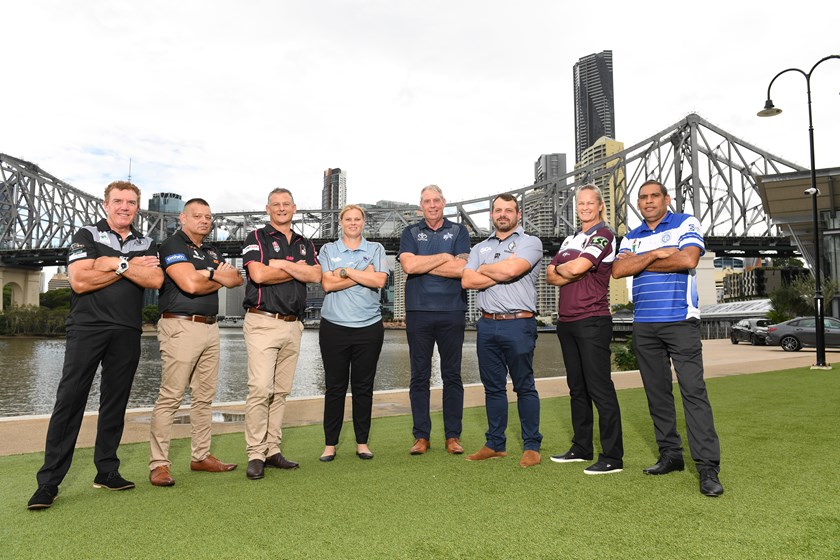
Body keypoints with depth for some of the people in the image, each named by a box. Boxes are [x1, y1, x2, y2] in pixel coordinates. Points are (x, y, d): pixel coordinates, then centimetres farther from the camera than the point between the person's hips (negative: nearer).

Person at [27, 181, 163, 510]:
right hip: (87, 327, -3)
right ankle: (48, 482, 1)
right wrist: (128, 266, -7)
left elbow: (156, 280, -4)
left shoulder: (146, 245, 14)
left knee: (115, 403, 8)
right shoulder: (87, 236, 6)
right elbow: (79, 281, -9)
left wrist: (116, 263, -11)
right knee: (69, 400, -5)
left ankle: (107, 471, 18)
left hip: (127, 332, 3)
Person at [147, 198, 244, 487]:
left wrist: (208, 274, -7)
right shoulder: (172, 246, -4)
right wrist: (218, 277, 1)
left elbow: (236, 279, 11)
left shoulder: (211, 253, 21)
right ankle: (158, 464, -1)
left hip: (210, 327, 8)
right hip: (181, 327, -8)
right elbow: (190, 284, -18)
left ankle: (201, 456, 20)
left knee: (205, 396, 11)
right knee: (170, 397, -7)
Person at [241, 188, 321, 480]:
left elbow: (316, 275, 1)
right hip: (263, 322, -5)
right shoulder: (256, 238, 4)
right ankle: (255, 455, -4)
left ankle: (272, 450, 16)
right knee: (260, 388, -12)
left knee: (281, 391, 8)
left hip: (293, 325, 5)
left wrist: (282, 265, -8)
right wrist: (297, 269, -2)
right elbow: (258, 274, -13)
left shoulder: (305, 244, 18)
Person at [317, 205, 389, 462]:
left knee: (364, 387, 7)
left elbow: (380, 280, -7)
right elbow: (327, 283, -7)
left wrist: (345, 271, -7)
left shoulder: (375, 249, 9)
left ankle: (362, 442, 19)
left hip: (369, 327, 1)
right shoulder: (328, 250, 9)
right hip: (334, 327, 0)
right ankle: (330, 444, 15)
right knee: (334, 387, 4)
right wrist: (363, 274, -8)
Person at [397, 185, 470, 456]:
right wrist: (444, 257, -4)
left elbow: (461, 268, -7)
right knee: (419, 377, 4)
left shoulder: (459, 232, 10)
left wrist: (423, 266, -6)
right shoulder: (410, 233, 11)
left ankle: (453, 436, 14)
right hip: (418, 312, 1)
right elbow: (409, 265, -8)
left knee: (452, 375, 5)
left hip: (452, 312, 0)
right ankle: (421, 436, 14)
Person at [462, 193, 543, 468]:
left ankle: (532, 446, 12)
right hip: (487, 324, 5)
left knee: (524, 386, 2)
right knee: (493, 386, 11)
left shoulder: (530, 242, 2)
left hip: (519, 324, -5)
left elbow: (510, 268, -16)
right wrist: (501, 275, -5)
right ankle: (495, 444, 21)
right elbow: (467, 280, 2)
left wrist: (483, 270, 2)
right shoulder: (480, 248, 17)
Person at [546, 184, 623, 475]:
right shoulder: (570, 239, 18)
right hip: (567, 321, 8)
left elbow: (578, 266, -19)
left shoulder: (604, 235, -5)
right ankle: (581, 448, 25)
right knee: (577, 388, 14)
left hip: (592, 322, -8)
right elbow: (550, 276, 10)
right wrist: (570, 274, -8)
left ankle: (612, 457, 2)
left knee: (600, 389, -6)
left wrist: (558, 268, 1)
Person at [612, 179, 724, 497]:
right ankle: (670, 455, 19)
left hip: (680, 321, -5)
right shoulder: (631, 237, 17)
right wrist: (657, 254, -11)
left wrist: (639, 263, -5)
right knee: (657, 393, 9)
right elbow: (618, 270, -1)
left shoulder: (685, 224, 5)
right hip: (643, 325, 5)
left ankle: (708, 466, -5)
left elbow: (688, 259, -14)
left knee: (693, 390, -9)